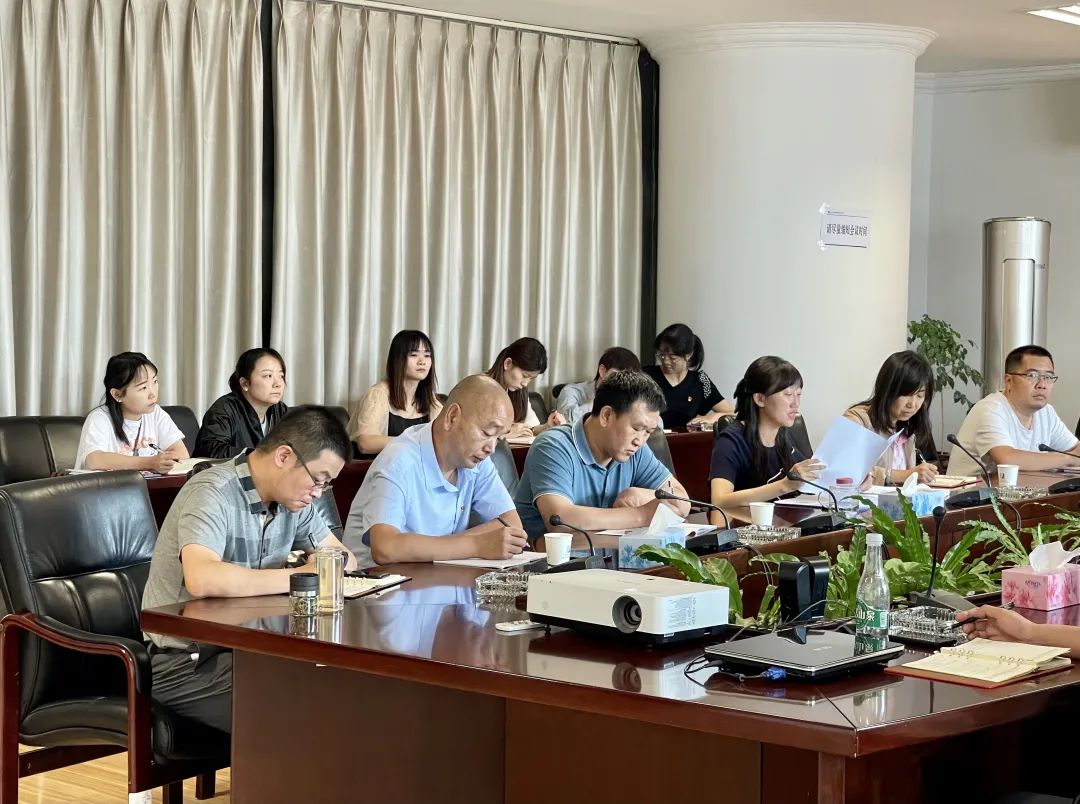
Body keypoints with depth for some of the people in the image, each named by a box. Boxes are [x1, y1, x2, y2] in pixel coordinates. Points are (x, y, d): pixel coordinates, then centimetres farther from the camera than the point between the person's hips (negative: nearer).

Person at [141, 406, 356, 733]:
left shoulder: (291, 497, 5)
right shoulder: (213, 494, -20)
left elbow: (345, 558, 15)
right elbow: (201, 579, -37)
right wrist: (299, 576, -27)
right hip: (186, 664, -8)